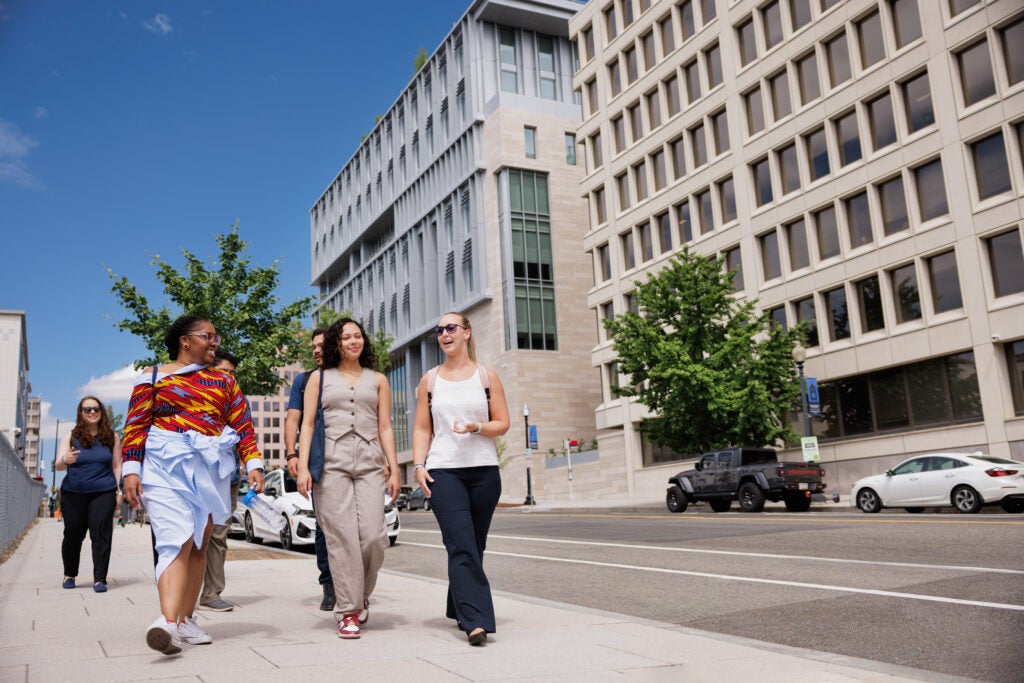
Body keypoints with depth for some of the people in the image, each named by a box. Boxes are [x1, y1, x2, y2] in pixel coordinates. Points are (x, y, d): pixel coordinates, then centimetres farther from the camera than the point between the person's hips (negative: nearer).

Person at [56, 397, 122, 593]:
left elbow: (117, 466, 9)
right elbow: (58, 464, -3)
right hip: (74, 493, 1)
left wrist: (119, 490, 1)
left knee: (101, 533, -9)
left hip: (103, 492, -1)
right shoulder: (71, 437, 5)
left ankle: (99, 579, -7)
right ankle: (69, 575, 28)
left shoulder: (111, 437, 7)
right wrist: (66, 461, -26)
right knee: (73, 534, 7)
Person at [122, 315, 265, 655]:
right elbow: (135, 425, 2)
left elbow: (243, 424, 10)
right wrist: (131, 470, -9)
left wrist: (253, 464, -2)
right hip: (166, 465, -4)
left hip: (210, 469, 4)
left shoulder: (223, 380, 16)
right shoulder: (153, 376, 8)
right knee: (177, 541, -19)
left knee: (198, 545, 5)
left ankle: (186, 620, 13)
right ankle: (168, 622, -30)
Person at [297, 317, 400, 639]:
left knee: (373, 535, -10)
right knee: (341, 537, -7)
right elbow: (307, 424, 8)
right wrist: (302, 467, -3)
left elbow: (385, 428, 14)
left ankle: (361, 595, 15)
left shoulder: (377, 380, 18)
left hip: (370, 462, 1)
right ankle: (348, 611, 2)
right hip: (331, 463, -1)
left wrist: (394, 469, 6)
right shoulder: (320, 378, 14)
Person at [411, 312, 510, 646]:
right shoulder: (429, 380, 11)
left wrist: (477, 427, -14)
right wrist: (418, 465, -3)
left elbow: (503, 424, 5)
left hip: (484, 471, 1)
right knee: (461, 546, -12)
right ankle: (475, 621, -15)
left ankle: (460, 609, 25)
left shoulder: (487, 376, 8)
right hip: (443, 471, -1)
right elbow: (422, 428, 10)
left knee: (474, 546, 8)